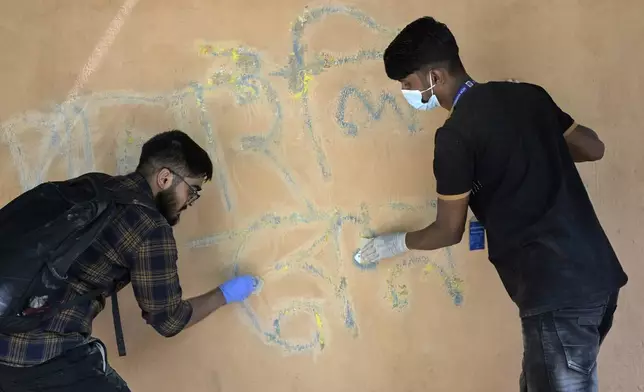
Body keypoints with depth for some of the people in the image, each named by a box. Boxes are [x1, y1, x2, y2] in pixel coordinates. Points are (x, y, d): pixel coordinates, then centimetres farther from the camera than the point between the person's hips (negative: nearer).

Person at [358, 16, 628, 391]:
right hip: (598, 275, 8)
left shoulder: (456, 135, -11)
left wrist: (395, 242, 18)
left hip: (557, 292, -8)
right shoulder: (528, 94, 10)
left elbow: (449, 231, -1)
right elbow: (593, 147, 21)